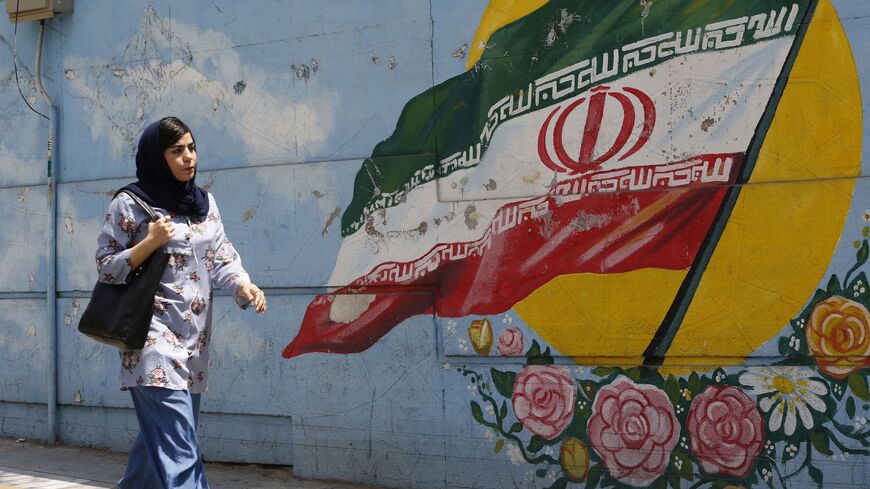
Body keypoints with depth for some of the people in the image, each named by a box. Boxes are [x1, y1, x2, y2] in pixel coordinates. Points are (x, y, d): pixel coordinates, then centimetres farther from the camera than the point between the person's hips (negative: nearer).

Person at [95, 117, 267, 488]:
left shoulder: (204, 202, 13)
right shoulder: (129, 204, -3)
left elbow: (221, 258, 6)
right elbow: (106, 269, -2)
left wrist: (244, 286, -14)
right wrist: (151, 242, -15)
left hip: (194, 337, 6)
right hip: (154, 337, -6)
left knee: (160, 438, 15)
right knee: (178, 450, -14)